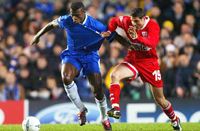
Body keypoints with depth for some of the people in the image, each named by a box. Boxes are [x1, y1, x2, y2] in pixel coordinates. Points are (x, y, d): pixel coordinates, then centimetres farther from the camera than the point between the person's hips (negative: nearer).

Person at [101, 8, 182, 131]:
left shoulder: (152, 25, -20)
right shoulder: (127, 21, -10)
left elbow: (153, 42, -38)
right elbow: (114, 21, 12)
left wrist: (137, 37, -52)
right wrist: (109, 31, -6)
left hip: (149, 62, -3)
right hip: (133, 60, 3)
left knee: (160, 99, 6)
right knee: (115, 75, -29)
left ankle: (175, 120, 31)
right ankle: (115, 109, -32)